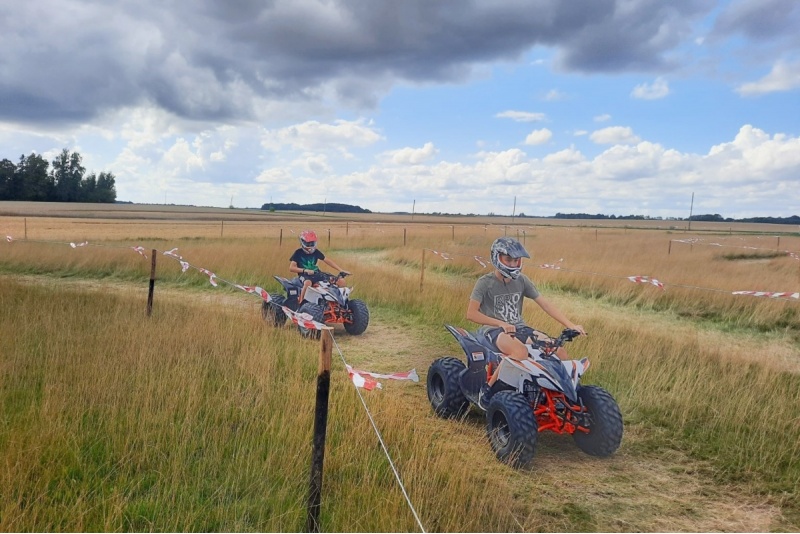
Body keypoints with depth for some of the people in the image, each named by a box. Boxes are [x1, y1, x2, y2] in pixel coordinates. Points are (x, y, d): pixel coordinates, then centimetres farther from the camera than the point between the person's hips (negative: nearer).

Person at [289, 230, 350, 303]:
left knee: (341, 281, -10)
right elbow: (291, 268, -10)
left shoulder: (316, 252, 10)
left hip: (317, 273, 5)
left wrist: (341, 270, 0)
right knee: (308, 283, -45)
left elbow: (327, 260, 9)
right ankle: (300, 302, -31)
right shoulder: (298, 253, -3)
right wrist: (305, 270, -24)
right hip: (304, 275, -5)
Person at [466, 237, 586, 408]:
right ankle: (487, 388, -23)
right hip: (493, 330, -5)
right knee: (521, 352, -38)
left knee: (559, 350, -14)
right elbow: (471, 313, -12)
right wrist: (501, 323, -21)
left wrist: (570, 325, -8)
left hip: (519, 328, 6)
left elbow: (545, 304, 3)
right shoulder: (485, 283, -7)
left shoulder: (522, 280, 7)